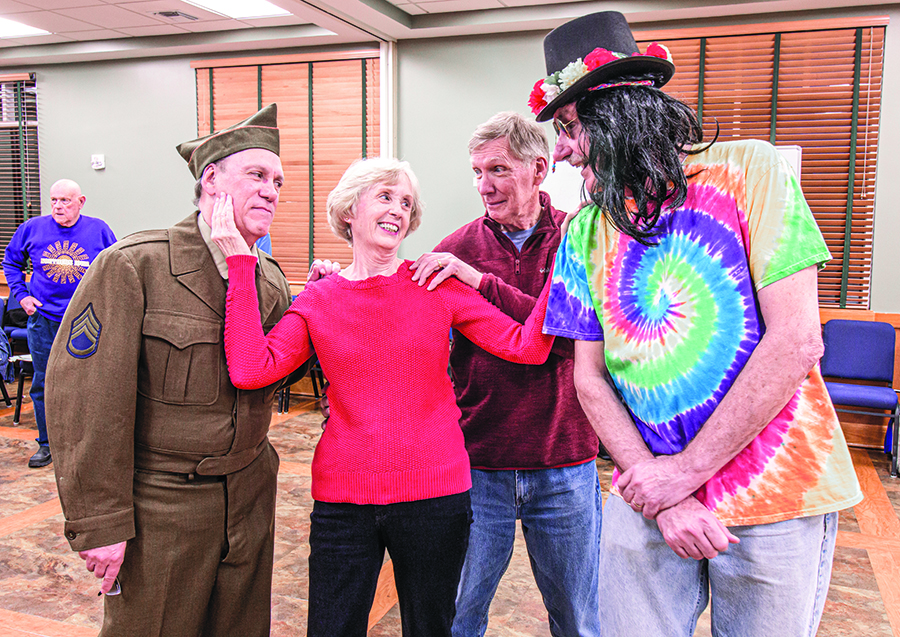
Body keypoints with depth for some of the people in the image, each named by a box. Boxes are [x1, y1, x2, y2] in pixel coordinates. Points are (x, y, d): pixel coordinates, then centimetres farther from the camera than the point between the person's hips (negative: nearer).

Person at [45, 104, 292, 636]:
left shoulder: (273, 280, 4)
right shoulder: (134, 266, -15)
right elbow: (84, 397, -16)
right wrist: (100, 522, -15)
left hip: (250, 493, 6)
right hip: (160, 506, -5)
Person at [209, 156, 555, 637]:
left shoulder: (437, 284, -1)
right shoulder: (317, 301, 1)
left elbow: (526, 346, -7)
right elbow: (249, 369, -14)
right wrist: (240, 262, -13)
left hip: (434, 492, 0)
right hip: (343, 497, 0)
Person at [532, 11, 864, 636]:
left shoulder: (746, 169, -9)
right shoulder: (584, 232, 2)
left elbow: (796, 341, -14)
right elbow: (589, 378, 2)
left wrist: (686, 470, -13)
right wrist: (657, 487, -12)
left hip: (776, 501, -2)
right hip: (649, 499, 3)